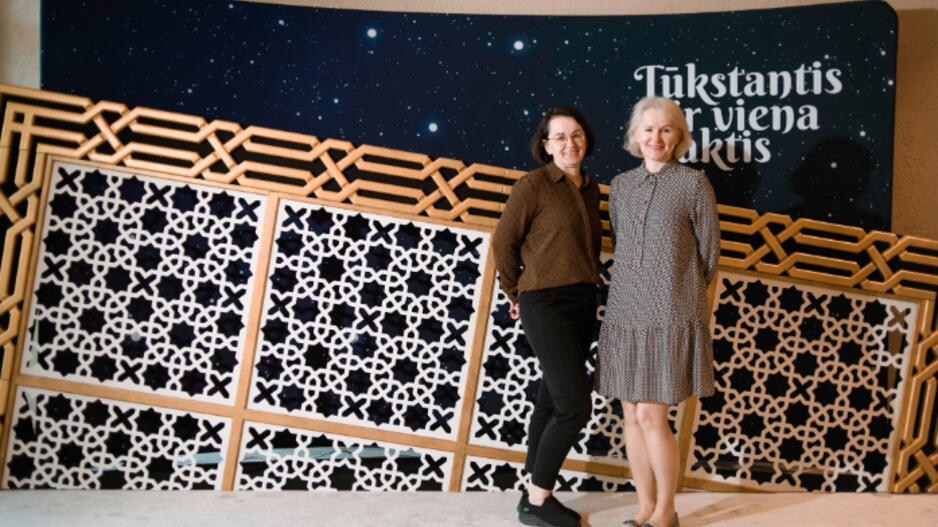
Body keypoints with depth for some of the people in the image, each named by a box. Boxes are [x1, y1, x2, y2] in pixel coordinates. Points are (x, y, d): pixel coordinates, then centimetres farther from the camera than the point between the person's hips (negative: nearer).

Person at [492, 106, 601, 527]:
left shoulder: (590, 189, 12)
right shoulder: (533, 185, -10)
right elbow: (503, 242, -4)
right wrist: (517, 295, 5)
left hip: (582, 304, 7)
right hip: (545, 306, -7)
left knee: (552, 401, 11)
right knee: (576, 405, -11)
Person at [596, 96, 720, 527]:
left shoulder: (694, 184, -2)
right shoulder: (621, 185, 10)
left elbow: (709, 253, 3)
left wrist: (679, 296, 8)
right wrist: (637, 291, 13)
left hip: (671, 317, -4)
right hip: (625, 314, 5)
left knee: (651, 417, -5)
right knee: (632, 417, 8)